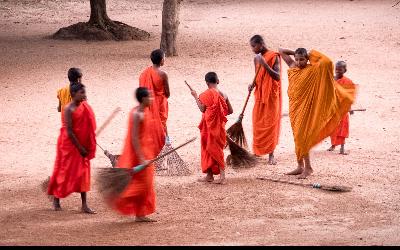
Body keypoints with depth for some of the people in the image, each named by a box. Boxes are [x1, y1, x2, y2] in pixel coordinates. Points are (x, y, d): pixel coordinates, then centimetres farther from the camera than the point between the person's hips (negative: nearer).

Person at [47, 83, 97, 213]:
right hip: (69, 144, -7)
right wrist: (80, 147, -17)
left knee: (83, 173, 5)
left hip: (82, 145, 7)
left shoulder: (84, 107, 4)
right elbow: (69, 131, -19)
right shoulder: (69, 109, -17)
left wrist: (88, 146, 6)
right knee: (64, 172, 4)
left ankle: (84, 205, 6)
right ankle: (56, 199, 23)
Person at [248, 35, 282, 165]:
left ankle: (271, 155, -1)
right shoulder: (256, 58, 9)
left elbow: (277, 76, -18)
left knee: (271, 123, -4)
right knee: (257, 123, 5)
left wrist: (265, 65, -27)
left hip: (271, 95, -6)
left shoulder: (274, 56, -11)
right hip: (259, 94, 6)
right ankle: (257, 151, 15)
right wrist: (253, 84, -5)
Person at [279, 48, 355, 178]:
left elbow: (326, 62, -21)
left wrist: (312, 54, -9)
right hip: (293, 105, 6)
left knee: (301, 137, -11)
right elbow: (281, 51, 16)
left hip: (305, 107, -6)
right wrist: (295, 53, 9)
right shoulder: (292, 66, 7)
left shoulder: (312, 69, -7)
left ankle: (308, 167, -6)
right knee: (297, 137, 9)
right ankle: (300, 166, 15)